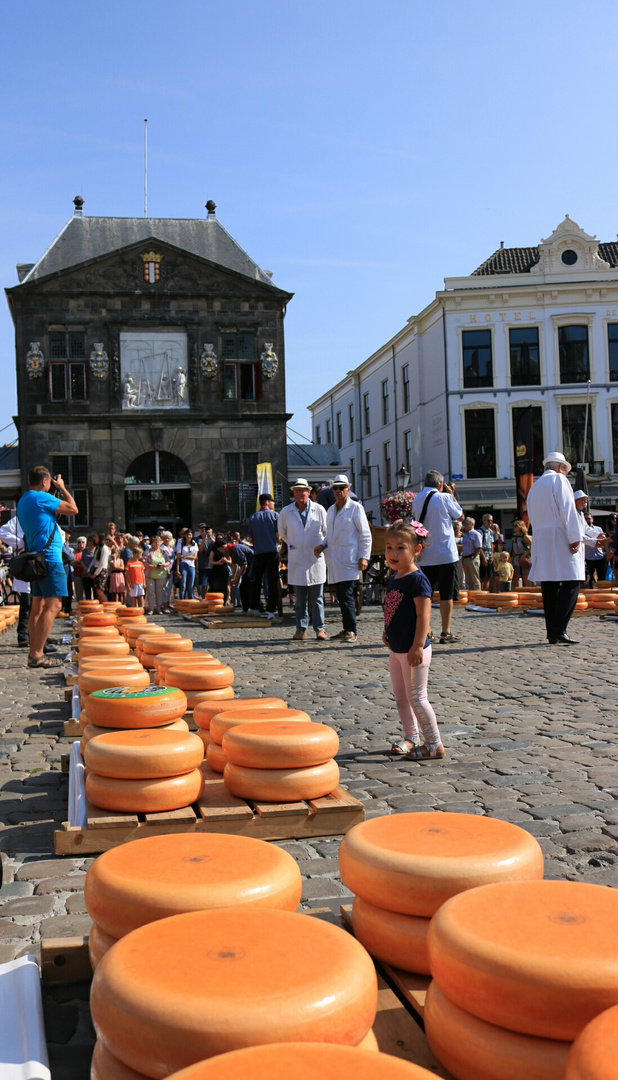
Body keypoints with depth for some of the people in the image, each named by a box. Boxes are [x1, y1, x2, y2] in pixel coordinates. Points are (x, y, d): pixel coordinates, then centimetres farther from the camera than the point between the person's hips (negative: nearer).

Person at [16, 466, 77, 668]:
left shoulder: (23, 501, 16)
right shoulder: (42, 498, -12)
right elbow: (73, 509, -8)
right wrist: (62, 488, 5)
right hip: (49, 558, -10)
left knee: (38, 606, 10)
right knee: (53, 605, -10)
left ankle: (33, 653, 10)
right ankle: (37, 654, -14)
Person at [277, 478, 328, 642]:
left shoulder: (319, 510, 1)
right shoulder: (285, 512, 3)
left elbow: (328, 532, 10)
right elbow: (282, 533, 20)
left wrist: (321, 546, -1)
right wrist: (292, 545, 12)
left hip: (316, 559, -1)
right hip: (296, 561, 1)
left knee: (317, 599, 3)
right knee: (299, 599, 5)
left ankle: (320, 629, 9)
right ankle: (301, 629, 12)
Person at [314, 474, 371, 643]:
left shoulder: (356, 508, -3)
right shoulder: (330, 510, 18)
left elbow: (365, 534, -4)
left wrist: (364, 557, -11)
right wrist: (322, 546, 7)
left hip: (348, 560, -7)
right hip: (334, 561, 7)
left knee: (346, 596, -12)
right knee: (341, 596, 8)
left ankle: (351, 631, -7)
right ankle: (347, 629, 15)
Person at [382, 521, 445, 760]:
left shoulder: (417, 580, -19)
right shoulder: (393, 579, 8)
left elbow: (423, 614, -23)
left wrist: (418, 646, -27)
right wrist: (388, 631, 18)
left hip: (413, 650, -9)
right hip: (396, 649, 9)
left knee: (416, 697, -4)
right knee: (400, 697, 16)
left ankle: (435, 745, 6)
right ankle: (411, 738, 30)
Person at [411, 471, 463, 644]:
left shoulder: (417, 500, 5)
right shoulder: (444, 498, -9)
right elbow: (460, 516, 3)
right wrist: (452, 495, 12)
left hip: (425, 556, 4)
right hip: (446, 555, -4)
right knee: (446, 595, 1)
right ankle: (446, 633, 3)